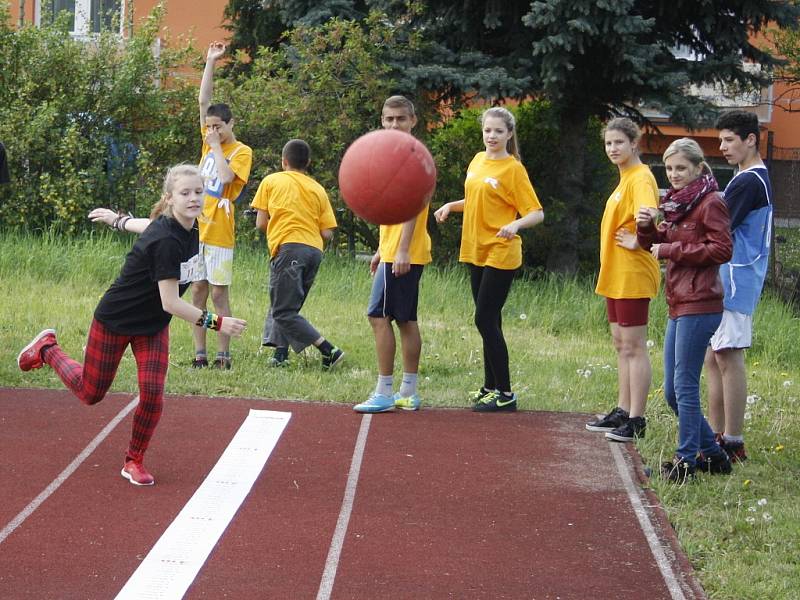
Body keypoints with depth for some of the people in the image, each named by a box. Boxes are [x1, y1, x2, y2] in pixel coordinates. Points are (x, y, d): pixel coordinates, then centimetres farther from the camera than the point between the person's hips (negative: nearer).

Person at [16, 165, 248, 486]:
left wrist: (118, 220, 33)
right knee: (91, 393, 9)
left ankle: (134, 461, 12)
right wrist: (216, 322, -33)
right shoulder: (166, 240, -34)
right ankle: (47, 349, 34)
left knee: (152, 393, -7)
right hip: (114, 321, -6)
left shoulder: (189, 227, -8)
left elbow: (150, 225, 14)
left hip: (152, 326, 6)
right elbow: (170, 302, -32)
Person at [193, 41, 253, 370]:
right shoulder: (209, 141, 11)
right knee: (198, 292, 6)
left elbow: (226, 176, -23)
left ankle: (223, 355, 0)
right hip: (196, 228, 6)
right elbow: (203, 100, 10)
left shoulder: (242, 152, -5)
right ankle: (200, 354, 9)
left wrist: (216, 146, -11)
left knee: (219, 294, -4)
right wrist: (210, 62, 5)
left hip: (219, 232, -6)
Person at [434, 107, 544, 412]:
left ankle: (505, 393, -3)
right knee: (489, 321, 12)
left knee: (485, 320, -9)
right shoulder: (478, 161, 10)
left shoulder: (513, 169, -11)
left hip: (501, 254, -7)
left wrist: (515, 225, -31)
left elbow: (537, 213, -12)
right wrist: (451, 206, 6)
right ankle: (491, 386, 20)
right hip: (476, 251, 7)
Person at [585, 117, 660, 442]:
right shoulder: (625, 178, 15)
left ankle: (636, 421, -4)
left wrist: (637, 242, -21)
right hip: (615, 275, 10)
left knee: (633, 347, -7)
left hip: (632, 277, -10)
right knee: (621, 345, 15)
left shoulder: (640, 179, -16)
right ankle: (622, 412, 23)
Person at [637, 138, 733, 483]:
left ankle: (687, 460, -2)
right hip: (678, 306, 10)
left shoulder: (710, 203, -8)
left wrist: (671, 250, -12)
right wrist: (646, 227, 2)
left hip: (699, 306, -10)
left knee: (684, 385, -8)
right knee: (673, 392, 11)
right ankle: (712, 455, 21)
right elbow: (656, 245, 24)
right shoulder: (677, 202, 19)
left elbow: (722, 249, -16)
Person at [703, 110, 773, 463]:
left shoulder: (748, 182, -14)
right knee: (714, 358, 12)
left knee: (727, 356, -8)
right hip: (726, 279, 10)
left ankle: (733, 443, -6)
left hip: (735, 279, -10)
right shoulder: (755, 178, 18)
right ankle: (716, 437, 16)